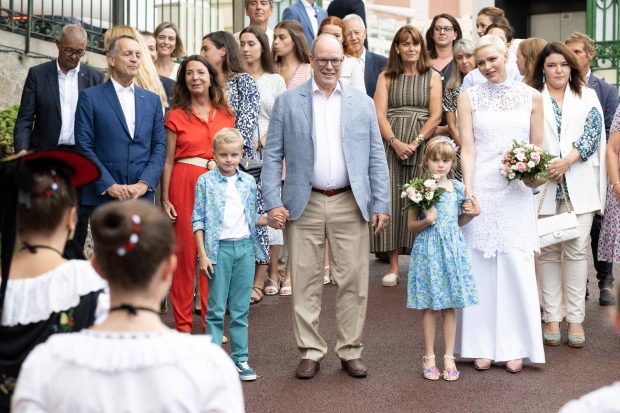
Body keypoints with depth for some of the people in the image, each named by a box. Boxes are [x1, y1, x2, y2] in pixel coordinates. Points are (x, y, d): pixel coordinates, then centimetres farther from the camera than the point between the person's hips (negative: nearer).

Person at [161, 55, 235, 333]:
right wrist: (165, 199, -4)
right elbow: (168, 161, 2)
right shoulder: (176, 116, 2)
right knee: (184, 253, 0)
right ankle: (183, 324, 10)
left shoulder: (225, 115, 10)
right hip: (184, 185, -2)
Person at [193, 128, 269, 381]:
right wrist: (202, 255, -8)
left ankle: (240, 358, 15)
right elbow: (198, 221, -3)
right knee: (216, 309, 1)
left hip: (245, 247, 3)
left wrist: (270, 219, -4)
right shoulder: (206, 182, -2)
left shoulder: (249, 182, 9)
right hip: (219, 248, -3)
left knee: (241, 309, 8)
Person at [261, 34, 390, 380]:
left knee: (354, 281, 4)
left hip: (351, 205, 1)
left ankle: (351, 351, 17)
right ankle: (311, 352, 17)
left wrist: (382, 204, 0)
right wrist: (273, 203, -7)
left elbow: (376, 157, 7)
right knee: (306, 283, 5)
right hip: (304, 205, -1)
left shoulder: (363, 103, 8)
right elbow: (273, 155, 2)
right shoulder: (288, 101, 3)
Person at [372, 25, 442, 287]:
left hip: (422, 145, 0)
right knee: (391, 201, -4)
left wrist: (416, 142, -11)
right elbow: (379, 114, 2)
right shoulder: (386, 77, 12)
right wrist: (395, 142, -12)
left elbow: (435, 116, 2)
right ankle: (393, 267, 0)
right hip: (391, 145, 1)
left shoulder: (432, 77, 10)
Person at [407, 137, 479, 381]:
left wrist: (469, 214, 0)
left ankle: (449, 357, 16)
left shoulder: (457, 188, 7)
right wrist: (426, 220, -19)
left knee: (450, 306, 7)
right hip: (428, 251, -3)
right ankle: (429, 357, 15)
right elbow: (411, 226, 0)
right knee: (430, 308, 3)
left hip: (453, 249, 3)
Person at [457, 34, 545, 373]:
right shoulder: (468, 98, 4)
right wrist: (468, 190, -14)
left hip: (517, 191, 1)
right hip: (481, 189, 0)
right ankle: (482, 345, 11)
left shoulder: (531, 97, 7)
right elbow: (468, 148, -3)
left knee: (516, 265, 0)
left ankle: (514, 345, 10)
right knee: (480, 265, 2)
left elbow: (537, 146, 10)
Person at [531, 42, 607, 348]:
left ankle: (575, 318, 3)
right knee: (548, 252, 2)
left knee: (576, 251, -3)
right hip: (543, 184, 0)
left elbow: (593, 133, 0)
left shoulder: (587, 97, 13)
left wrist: (567, 161, -13)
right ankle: (552, 317, 7)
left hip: (578, 185, 0)